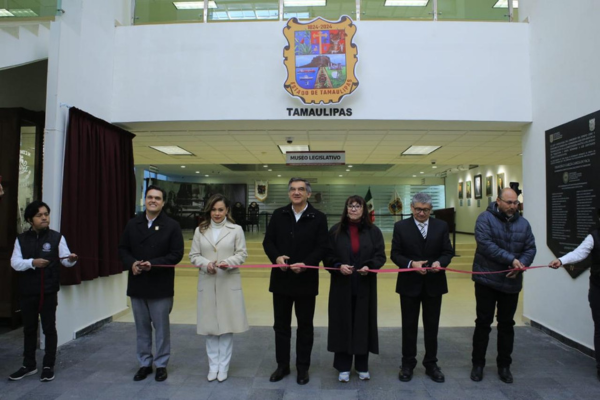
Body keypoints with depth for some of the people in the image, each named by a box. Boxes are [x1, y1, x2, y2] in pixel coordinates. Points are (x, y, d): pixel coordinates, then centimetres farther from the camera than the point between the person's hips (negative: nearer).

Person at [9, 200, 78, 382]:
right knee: (29, 328, 15)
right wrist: (32, 262, -22)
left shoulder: (57, 237, -3)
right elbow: (15, 263, -5)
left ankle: (48, 366, 17)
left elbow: (65, 261, -8)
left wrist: (71, 259, -31)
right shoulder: (21, 239, 3)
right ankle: (29, 365, 30)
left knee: (49, 328, 5)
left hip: (49, 291, -2)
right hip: (27, 292, 3)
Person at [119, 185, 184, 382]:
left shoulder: (171, 226, -7)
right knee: (142, 327, 15)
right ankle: (144, 363, 30)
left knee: (161, 328, 8)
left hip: (161, 286, -3)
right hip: (137, 285, 4)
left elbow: (177, 254, -10)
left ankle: (161, 364, 24)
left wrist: (153, 264, -21)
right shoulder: (133, 223, 5)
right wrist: (131, 263, -12)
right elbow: (123, 248, 8)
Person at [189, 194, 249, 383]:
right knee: (209, 324, 7)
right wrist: (206, 264, -14)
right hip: (207, 283, 2)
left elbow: (242, 254, -1)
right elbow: (194, 255, 5)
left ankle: (223, 366, 18)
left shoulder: (236, 229, 1)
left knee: (227, 324, 4)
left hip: (229, 282, -2)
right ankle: (213, 365, 21)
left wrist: (228, 262, -19)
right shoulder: (200, 230, 7)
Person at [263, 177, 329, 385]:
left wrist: (306, 264, -22)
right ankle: (282, 365, 29)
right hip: (281, 279, 2)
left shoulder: (318, 218, -4)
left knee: (305, 326, 11)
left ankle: (303, 367, 27)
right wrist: (277, 257, -17)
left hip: (306, 280, -2)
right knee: (281, 325, 13)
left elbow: (322, 247, -8)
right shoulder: (278, 215, 3)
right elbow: (268, 241, 2)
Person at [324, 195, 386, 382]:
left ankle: (362, 366, 24)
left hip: (365, 287, 1)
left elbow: (380, 256, 0)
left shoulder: (373, 231, 1)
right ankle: (343, 367, 18)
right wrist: (339, 266, -17)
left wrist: (369, 266, -18)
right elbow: (327, 256, 1)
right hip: (341, 286, 0)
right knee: (342, 324, 5)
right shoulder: (335, 230, 0)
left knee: (363, 324, 8)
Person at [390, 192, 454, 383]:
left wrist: (440, 262, -20)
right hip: (409, 284, -1)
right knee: (409, 326, 10)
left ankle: (431, 364, 28)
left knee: (432, 326, 12)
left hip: (434, 284, 2)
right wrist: (411, 264, -22)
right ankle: (407, 364, 25)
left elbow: (448, 252, 1)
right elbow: (395, 254, -5)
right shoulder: (401, 226, -3)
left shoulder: (441, 226, 2)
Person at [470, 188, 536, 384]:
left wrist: (521, 264, -16)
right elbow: (485, 244, -21)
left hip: (511, 282, 4)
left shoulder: (523, 223, 5)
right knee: (483, 323, 6)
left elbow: (530, 248, 3)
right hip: (487, 280, -4)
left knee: (507, 324, 13)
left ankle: (504, 365, 28)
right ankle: (478, 364, 19)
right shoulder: (485, 218, -9)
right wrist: (511, 260, -23)